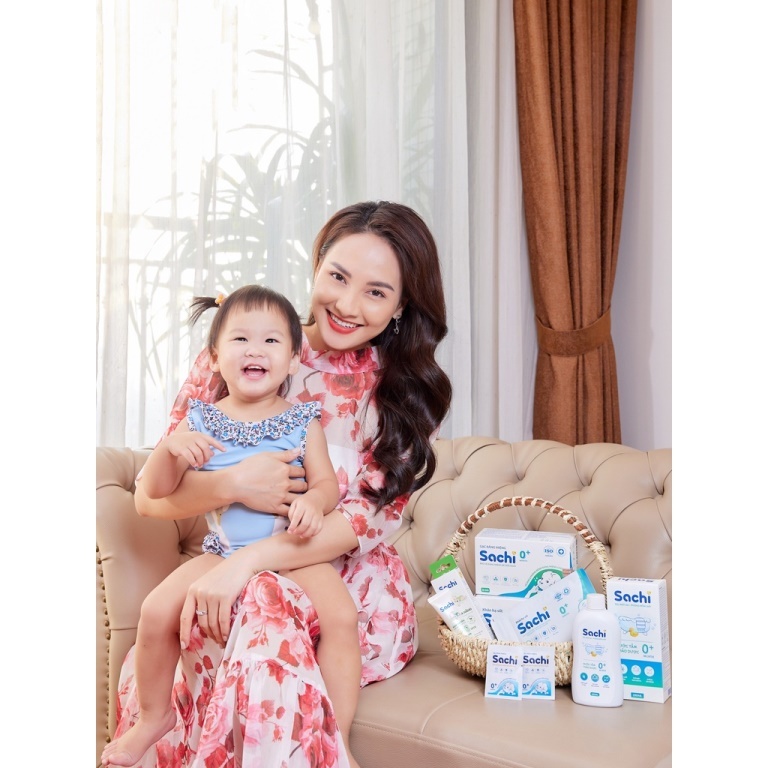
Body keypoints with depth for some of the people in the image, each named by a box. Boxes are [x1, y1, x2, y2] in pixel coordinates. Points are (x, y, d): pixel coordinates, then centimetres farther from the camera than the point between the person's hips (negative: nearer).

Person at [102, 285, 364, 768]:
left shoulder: (303, 421, 2)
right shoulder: (200, 421, 3)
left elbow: (327, 482, -2)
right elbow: (155, 491, 1)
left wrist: (312, 502, -26)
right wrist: (171, 448, -19)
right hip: (222, 554, 2)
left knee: (342, 616, -24)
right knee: (157, 611, -14)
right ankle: (154, 717, 14)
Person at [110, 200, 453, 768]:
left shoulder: (408, 393, 0)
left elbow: (372, 518, -13)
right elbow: (149, 496, -1)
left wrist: (247, 562, -27)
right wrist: (232, 485, -23)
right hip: (235, 587, 1)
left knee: (265, 602, -34)